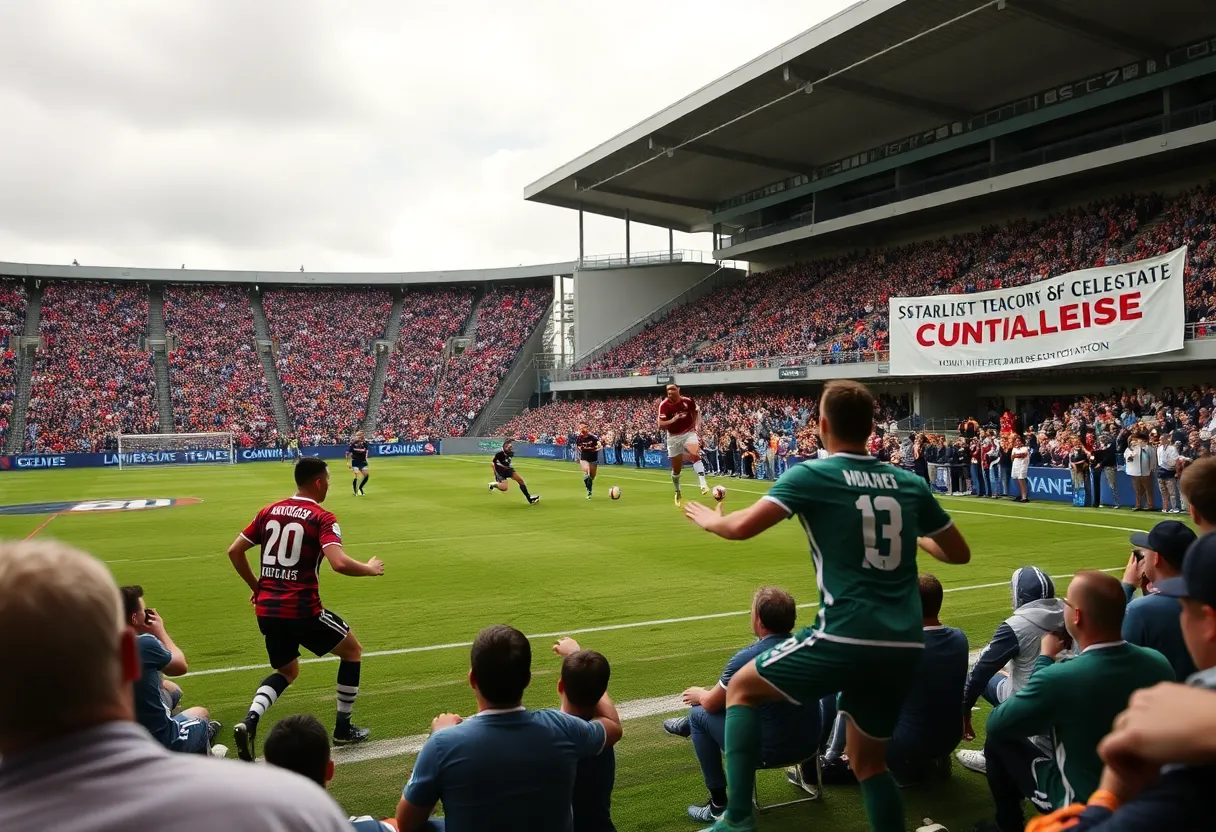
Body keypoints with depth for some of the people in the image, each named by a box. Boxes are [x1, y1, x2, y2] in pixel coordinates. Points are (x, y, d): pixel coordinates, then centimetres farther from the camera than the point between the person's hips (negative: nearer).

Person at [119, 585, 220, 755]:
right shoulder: (144, 643, -21)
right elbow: (181, 666, -2)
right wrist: (160, 631, 7)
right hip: (161, 740, -5)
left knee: (172, 690, 28)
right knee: (202, 714, 25)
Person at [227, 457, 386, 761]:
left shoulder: (269, 511, 9)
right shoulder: (322, 519, -10)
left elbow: (234, 551, 13)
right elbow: (339, 563, -24)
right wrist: (371, 569, -6)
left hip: (267, 610, 6)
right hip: (302, 610, -6)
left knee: (287, 671, 28)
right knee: (352, 650, 18)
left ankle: (249, 721, 1)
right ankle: (343, 728, 21)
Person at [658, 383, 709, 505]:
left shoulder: (687, 401, -11)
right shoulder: (664, 405, -16)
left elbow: (696, 412, 11)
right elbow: (660, 426, -19)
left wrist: (697, 425, -2)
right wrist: (672, 420, -36)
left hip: (689, 433, 0)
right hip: (673, 437, 0)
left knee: (695, 455, -31)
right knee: (676, 469, 10)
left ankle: (703, 485, -36)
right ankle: (677, 493, 34)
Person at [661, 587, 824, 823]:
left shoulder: (746, 658, -23)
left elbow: (711, 704, -6)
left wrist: (699, 695, 18)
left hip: (770, 750, -7)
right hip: (810, 743, 7)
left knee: (700, 713, 12)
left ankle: (719, 805, 16)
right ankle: (689, 726, 47)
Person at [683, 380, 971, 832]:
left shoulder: (813, 474, -4)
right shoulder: (909, 482, 10)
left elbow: (741, 527, -10)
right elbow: (959, 553, 19)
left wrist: (709, 519, 12)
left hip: (846, 639, -5)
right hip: (904, 647, 5)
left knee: (742, 688, 16)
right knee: (869, 762, 23)